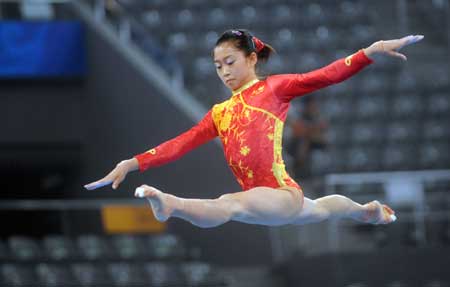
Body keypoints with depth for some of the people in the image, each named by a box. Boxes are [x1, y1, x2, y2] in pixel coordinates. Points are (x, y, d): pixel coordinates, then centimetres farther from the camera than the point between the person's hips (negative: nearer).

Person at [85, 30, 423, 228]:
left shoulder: (273, 88, -1)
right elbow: (181, 143, 6)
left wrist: (372, 51, -23)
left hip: (282, 193, -8)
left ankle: (171, 205, -67)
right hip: (261, 200, 8)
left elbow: (327, 75, -11)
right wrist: (131, 164, -5)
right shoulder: (219, 113, 14)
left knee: (232, 204, -39)